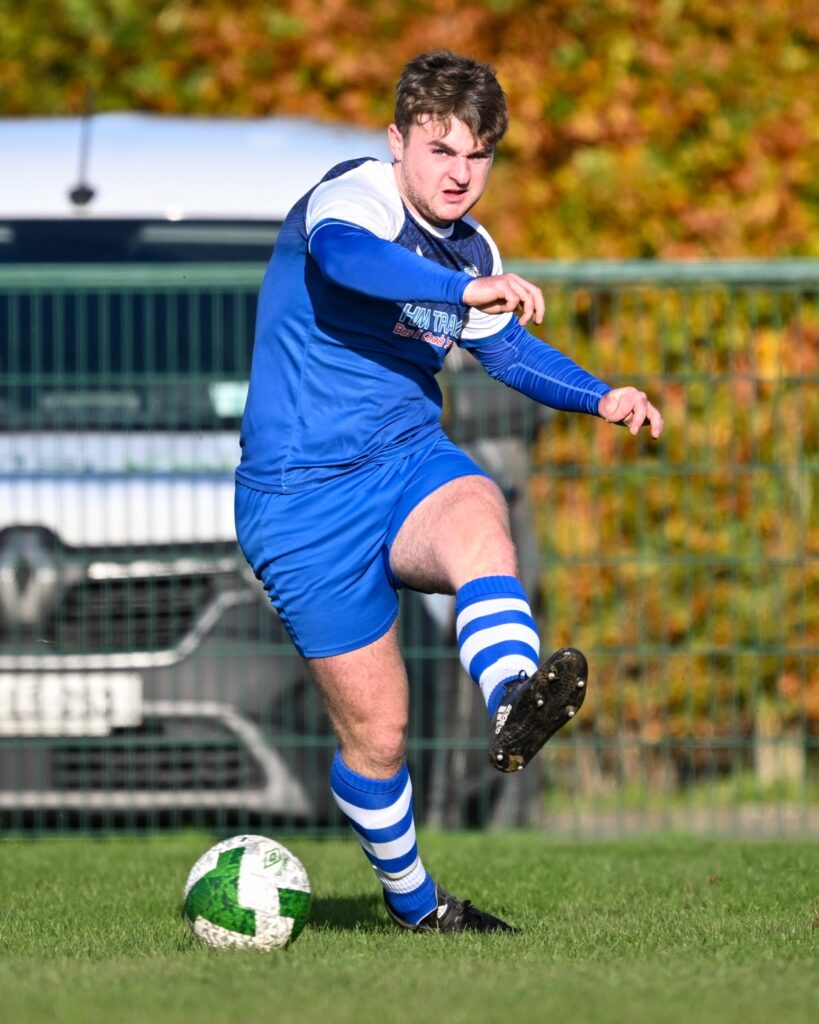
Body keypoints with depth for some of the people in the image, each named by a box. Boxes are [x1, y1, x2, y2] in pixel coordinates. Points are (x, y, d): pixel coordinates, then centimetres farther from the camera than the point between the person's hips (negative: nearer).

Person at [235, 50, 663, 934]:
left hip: (409, 460, 5)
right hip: (303, 500, -5)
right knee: (375, 729, 0)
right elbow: (340, 254, -40)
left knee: (478, 522, -33)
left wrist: (599, 398, 11)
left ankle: (515, 705, -60)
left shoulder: (470, 250, 8)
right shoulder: (359, 194, -15)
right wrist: (465, 291, -54)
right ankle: (411, 900, 25)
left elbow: (507, 349, 27)